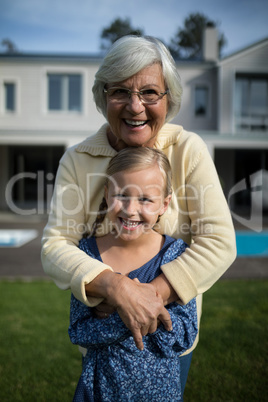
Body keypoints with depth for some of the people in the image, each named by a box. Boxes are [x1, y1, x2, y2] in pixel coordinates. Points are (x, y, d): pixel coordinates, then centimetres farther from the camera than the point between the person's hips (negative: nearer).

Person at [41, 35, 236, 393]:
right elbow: (55, 245, -20)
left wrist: (152, 292, -30)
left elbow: (219, 242, -21)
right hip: (102, 329, 1)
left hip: (172, 327, 0)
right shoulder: (77, 160, -13)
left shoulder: (188, 150, -16)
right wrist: (117, 287, -36)